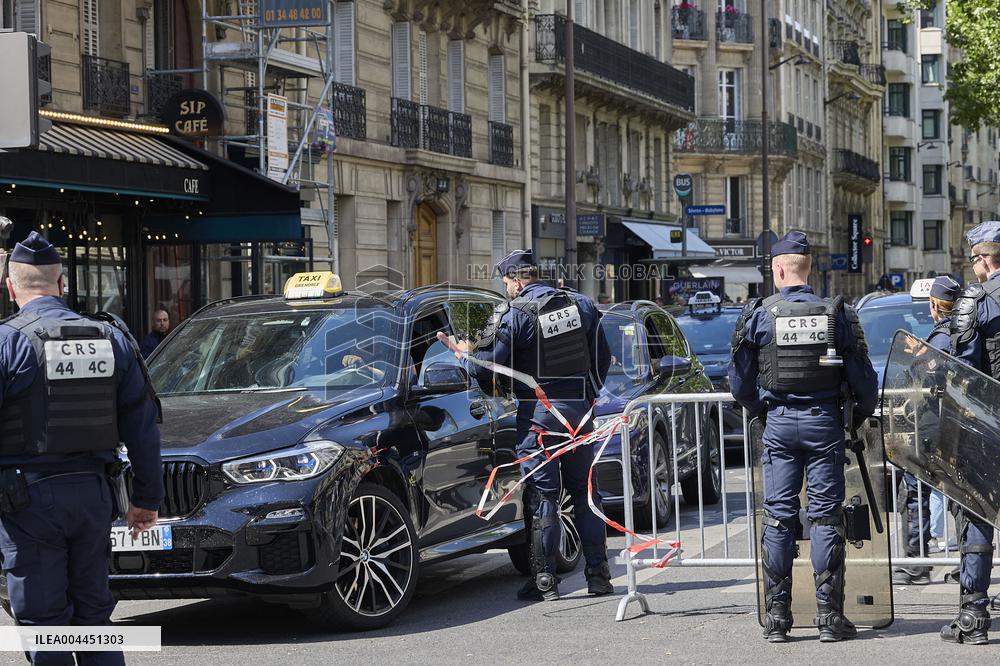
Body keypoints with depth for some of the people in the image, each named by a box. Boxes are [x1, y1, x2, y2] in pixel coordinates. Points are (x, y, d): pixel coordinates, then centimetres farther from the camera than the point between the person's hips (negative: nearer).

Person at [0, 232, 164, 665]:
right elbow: (142, 425, 10)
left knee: (43, 621, 1)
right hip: (93, 494, 5)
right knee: (93, 613, 15)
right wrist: (148, 497, 18)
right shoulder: (111, 339, 7)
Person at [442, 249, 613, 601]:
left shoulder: (514, 314, -11)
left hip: (538, 413, -5)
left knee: (542, 496, 0)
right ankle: (598, 575, 12)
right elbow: (602, 358, 11)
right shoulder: (581, 304, 7)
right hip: (579, 408, 5)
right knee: (585, 492, 12)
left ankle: (545, 579, 0)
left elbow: (488, 367, -11)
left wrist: (465, 355, 8)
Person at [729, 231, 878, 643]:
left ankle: (777, 617, 4)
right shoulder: (837, 314, -3)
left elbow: (739, 382, 2)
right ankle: (829, 616, 2)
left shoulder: (758, 315, -3)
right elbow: (863, 380, -2)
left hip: (779, 423, 0)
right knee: (825, 517, 3)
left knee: (778, 517, 5)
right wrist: (862, 413, 17)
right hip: (824, 422, 0)